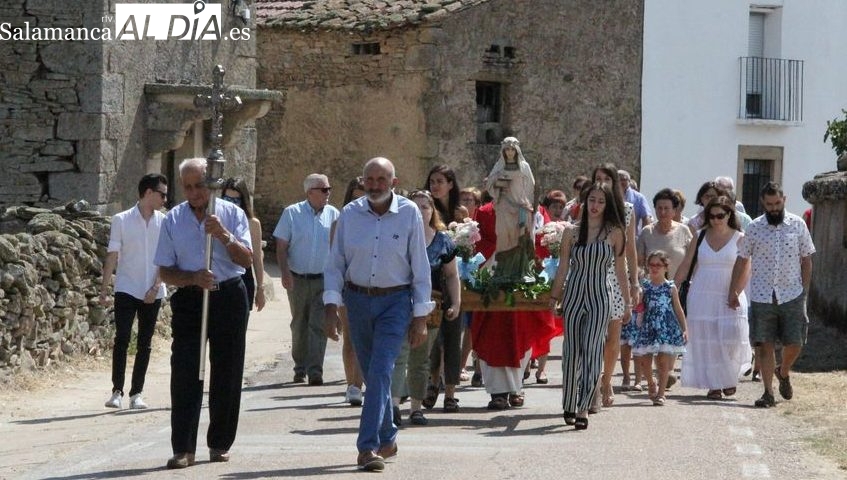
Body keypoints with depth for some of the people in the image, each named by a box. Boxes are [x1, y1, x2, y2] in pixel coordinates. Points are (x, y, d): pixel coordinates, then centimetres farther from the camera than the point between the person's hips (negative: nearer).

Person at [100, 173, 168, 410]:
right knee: (122, 339, -9)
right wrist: (104, 290, -4)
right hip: (126, 290, -3)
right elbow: (112, 257, -1)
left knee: (144, 344, 5)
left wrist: (156, 287, -9)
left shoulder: (164, 222, 3)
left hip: (152, 293, 3)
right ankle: (117, 391, -3)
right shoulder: (121, 220, -3)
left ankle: (136, 393, 11)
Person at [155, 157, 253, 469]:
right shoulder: (173, 220, 4)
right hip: (189, 299, 0)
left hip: (229, 297, 0)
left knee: (227, 373, 4)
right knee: (185, 373, -8)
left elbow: (247, 260, -5)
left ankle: (220, 444, 16)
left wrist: (224, 236, -20)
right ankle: (183, 448, -8)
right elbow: (165, 272, 3)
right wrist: (194, 278, -15)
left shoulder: (232, 214, 2)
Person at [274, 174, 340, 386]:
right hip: (298, 279, 0)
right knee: (299, 325, 10)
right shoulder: (292, 213, -1)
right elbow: (281, 246, -1)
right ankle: (300, 368, 22)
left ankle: (315, 370, -12)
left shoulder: (333, 215, 4)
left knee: (319, 325, -9)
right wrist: (285, 273, -12)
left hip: (324, 280, 0)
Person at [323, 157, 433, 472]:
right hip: (358, 300, 3)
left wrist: (420, 316, -3)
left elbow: (420, 268, -2)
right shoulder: (350, 214, 0)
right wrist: (332, 303, -7)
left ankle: (368, 447, -18)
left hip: (395, 301, -3)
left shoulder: (409, 213, -5)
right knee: (372, 374, 11)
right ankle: (387, 439, 27)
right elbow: (335, 264, 5)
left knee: (380, 372, -15)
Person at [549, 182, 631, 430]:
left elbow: (620, 268, 8)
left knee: (592, 350, -13)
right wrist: (554, 297, 7)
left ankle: (583, 408, -18)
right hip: (574, 295, 2)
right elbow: (562, 269, 10)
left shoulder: (614, 233, 4)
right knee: (572, 351, 5)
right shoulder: (571, 233, 6)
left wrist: (628, 299, 7)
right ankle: (569, 406, 17)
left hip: (599, 297, -2)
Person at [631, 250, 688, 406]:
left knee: (664, 362, -5)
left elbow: (678, 309, 8)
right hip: (648, 328, 2)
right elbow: (638, 307, 2)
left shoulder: (671, 288, 3)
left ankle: (660, 393, 2)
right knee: (644, 360, 2)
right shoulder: (644, 287, 4)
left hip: (667, 329, -2)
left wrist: (684, 329, 5)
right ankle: (651, 383, 31)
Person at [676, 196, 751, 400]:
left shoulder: (739, 238, 1)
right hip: (701, 297, 2)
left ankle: (729, 378, 15)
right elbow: (685, 265, 10)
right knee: (705, 341, -1)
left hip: (729, 298, -2)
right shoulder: (700, 237, 7)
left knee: (731, 337, -11)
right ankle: (713, 385, 6)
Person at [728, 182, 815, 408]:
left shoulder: (798, 225, 2)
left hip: (791, 295, 0)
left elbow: (806, 260, 6)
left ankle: (783, 373, 31)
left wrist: (805, 291, 2)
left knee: (794, 343, 1)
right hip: (762, 296, 0)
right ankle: (768, 392, 4)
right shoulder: (754, 228, 2)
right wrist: (733, 291, 5)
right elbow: (742, 261, 9)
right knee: (763, 345, -2)